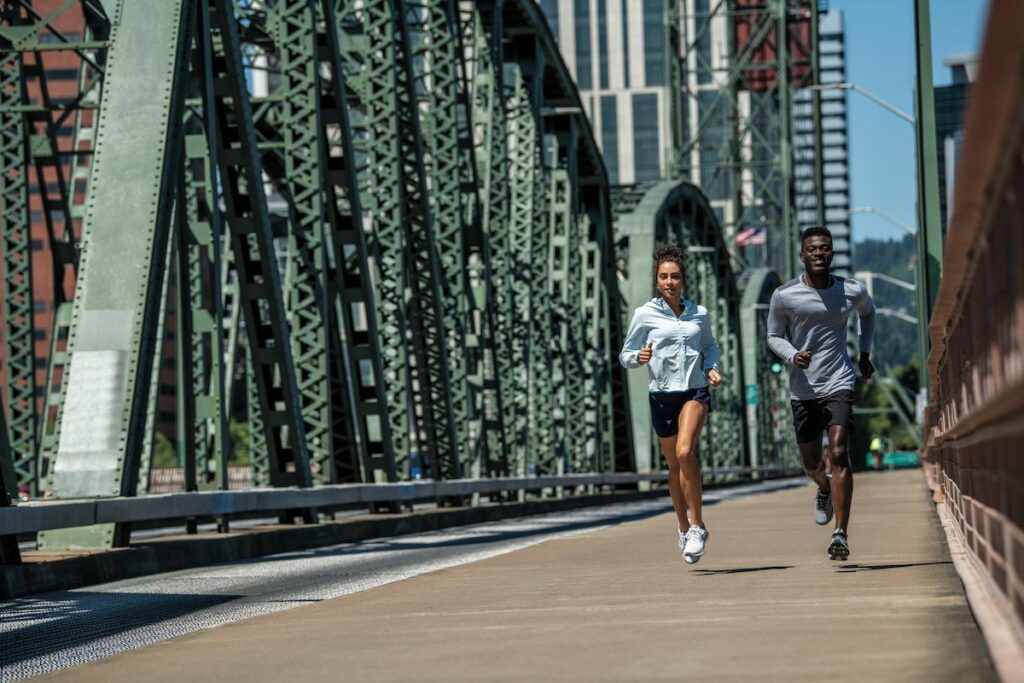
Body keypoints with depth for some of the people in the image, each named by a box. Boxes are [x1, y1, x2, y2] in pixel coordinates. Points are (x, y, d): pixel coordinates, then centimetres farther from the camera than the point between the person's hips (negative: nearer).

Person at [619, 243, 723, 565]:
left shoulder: (699, 314, 5)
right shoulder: (645, 315, -2)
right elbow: (625, 355, 3)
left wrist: (711, 368, 5)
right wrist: (639, 357, -19)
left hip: (695, 391, -1)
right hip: (662, 395, 1)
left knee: (685, 452, -23)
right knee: (674, 465, 10)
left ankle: (697, 526, -12)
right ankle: (684, 528, 31)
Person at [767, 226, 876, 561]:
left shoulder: (852, 291, -2)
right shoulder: (784, 296, -7)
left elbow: (868, 312, 22)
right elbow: (774, 336, 6)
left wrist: (865, 353, 19)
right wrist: (793, 356, -14)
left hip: (839, 384, -1)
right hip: (803, 389, 1)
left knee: (838, 454, -19)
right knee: (812, 464, 13)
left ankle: (841, 533, -22)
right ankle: (824, 488, 51)